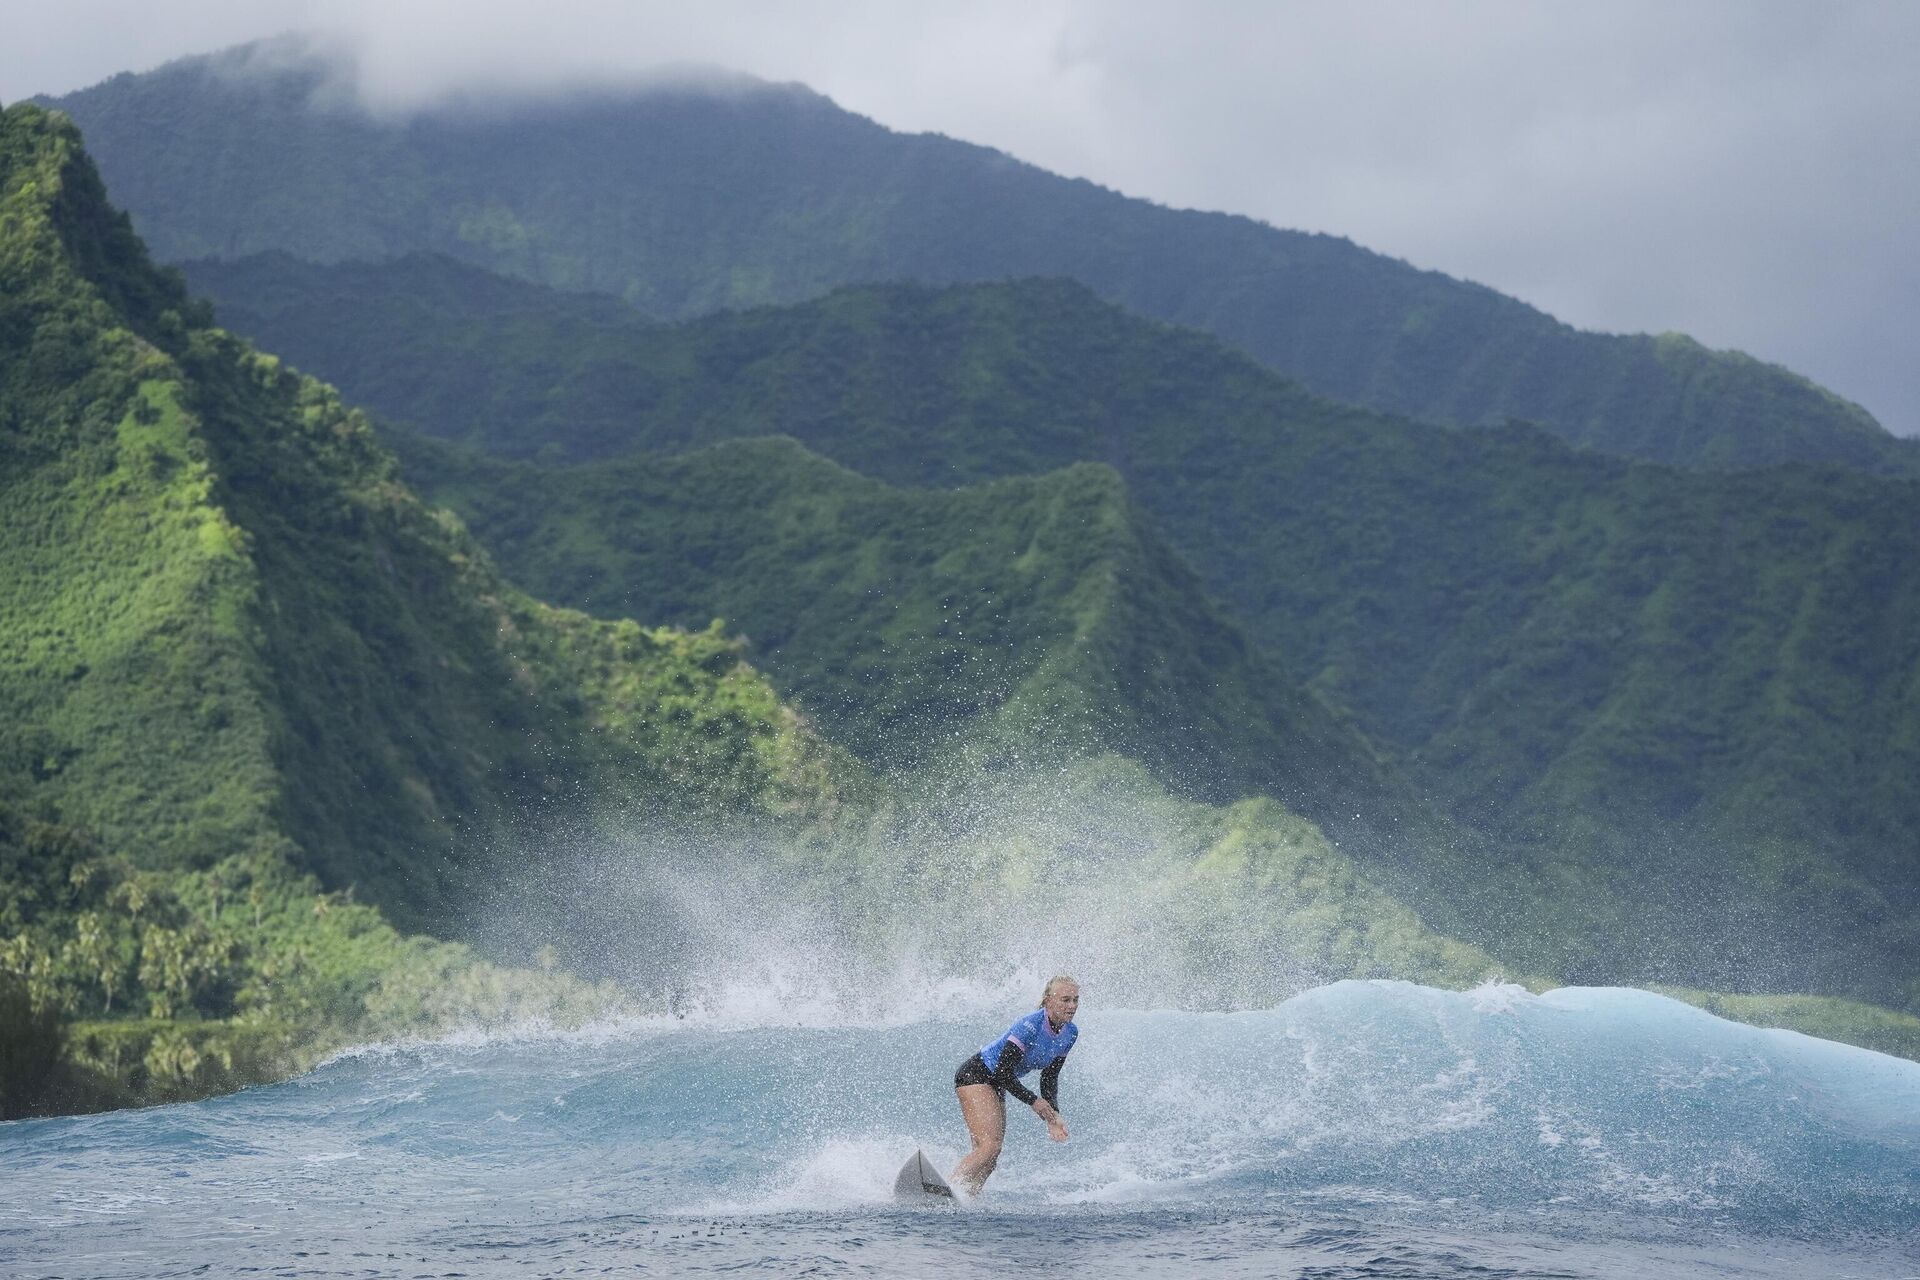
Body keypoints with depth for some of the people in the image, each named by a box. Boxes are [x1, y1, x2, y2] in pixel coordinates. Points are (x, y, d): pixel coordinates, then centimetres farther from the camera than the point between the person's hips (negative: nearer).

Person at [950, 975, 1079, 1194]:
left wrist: (1053, 1117, -5)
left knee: (990, 1160, 0)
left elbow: (1049, 1079, 7)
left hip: (997, 1085, 9)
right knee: (989, 1147, -24)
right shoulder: (1030, 1026, -26)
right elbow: (1004, 1072, -26)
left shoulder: (1070, 1034, -2)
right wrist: (1035, 1102, -23)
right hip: (975, 1075, -9)